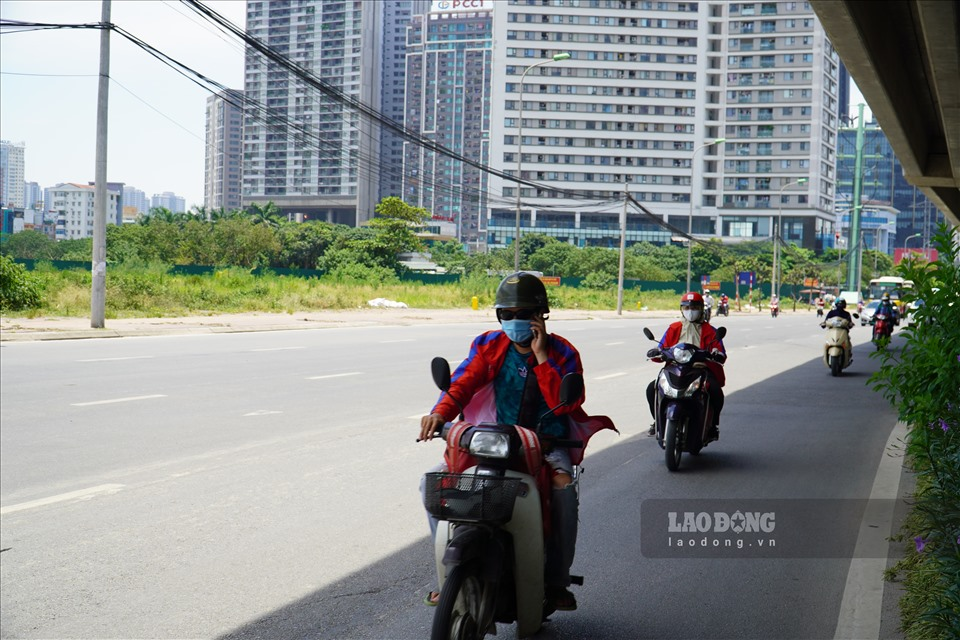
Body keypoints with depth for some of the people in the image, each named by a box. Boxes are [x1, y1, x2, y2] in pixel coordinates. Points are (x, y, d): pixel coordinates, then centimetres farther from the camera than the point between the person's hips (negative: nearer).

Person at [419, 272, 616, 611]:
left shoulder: (563, 353, -4)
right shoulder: (490, 345, 2)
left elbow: (566, 404, -18)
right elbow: (462, 383, -11)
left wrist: (541, 356, -21)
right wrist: (440, 413, -32)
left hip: (548, 444, -3)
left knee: (564, 489, -35)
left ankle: (557, 580, -19)